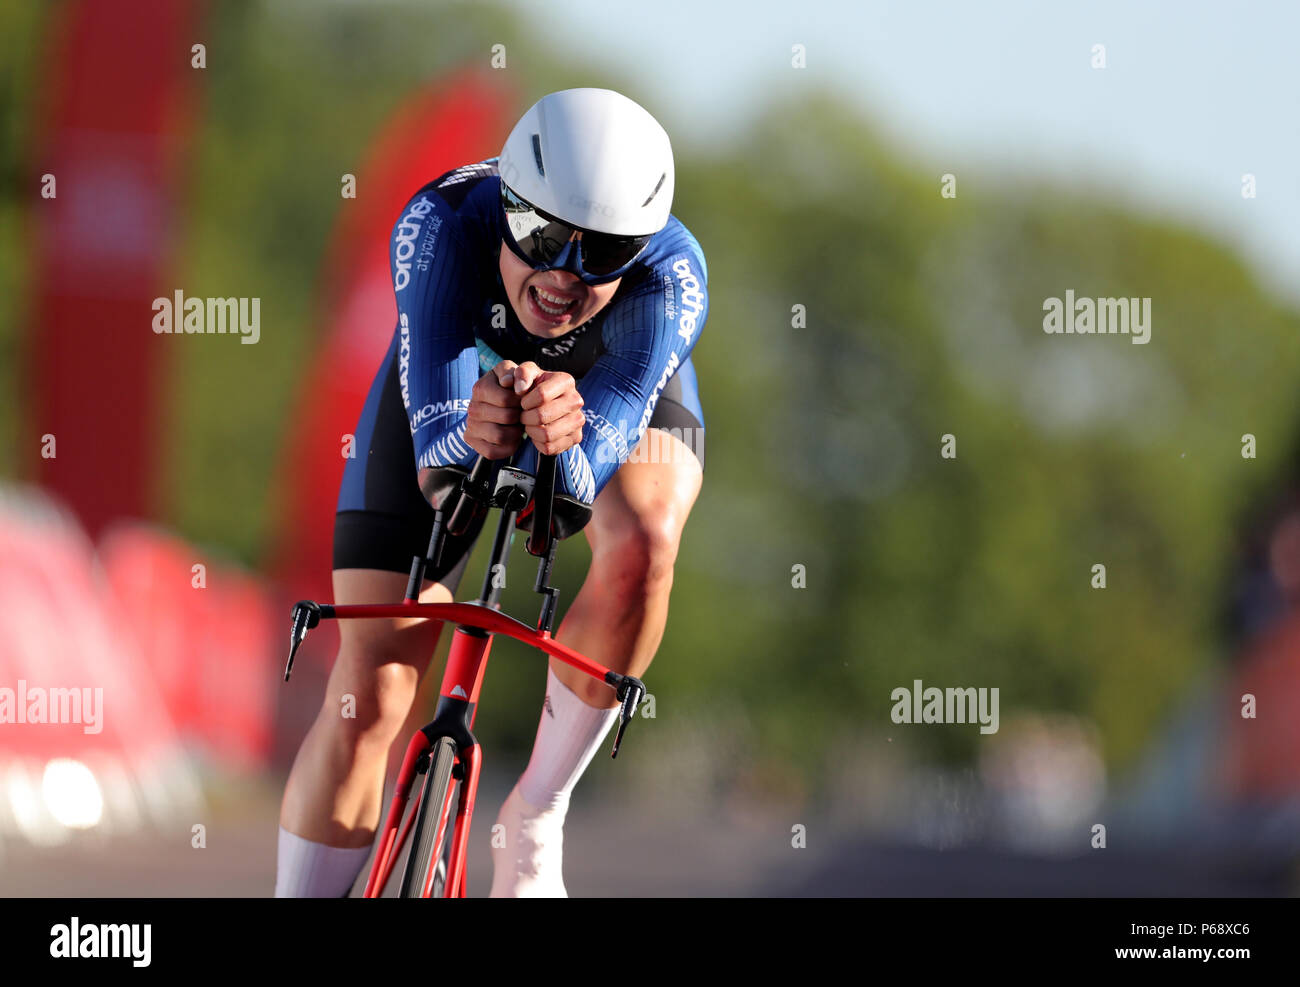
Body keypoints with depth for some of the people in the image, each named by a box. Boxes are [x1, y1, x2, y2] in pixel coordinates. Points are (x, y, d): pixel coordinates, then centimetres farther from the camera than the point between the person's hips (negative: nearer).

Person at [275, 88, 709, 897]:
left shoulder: (671, 276, -38)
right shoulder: (444, 225, -39)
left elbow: (580, 485, -49)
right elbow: (436, 436, -48)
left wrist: (565, 435, -72)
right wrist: (467, 434, -71)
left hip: (611, 394, 0)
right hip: (456, 383, 0)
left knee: (642, 541, -35)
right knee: (368, 693, -10)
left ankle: (537, 816, -14)